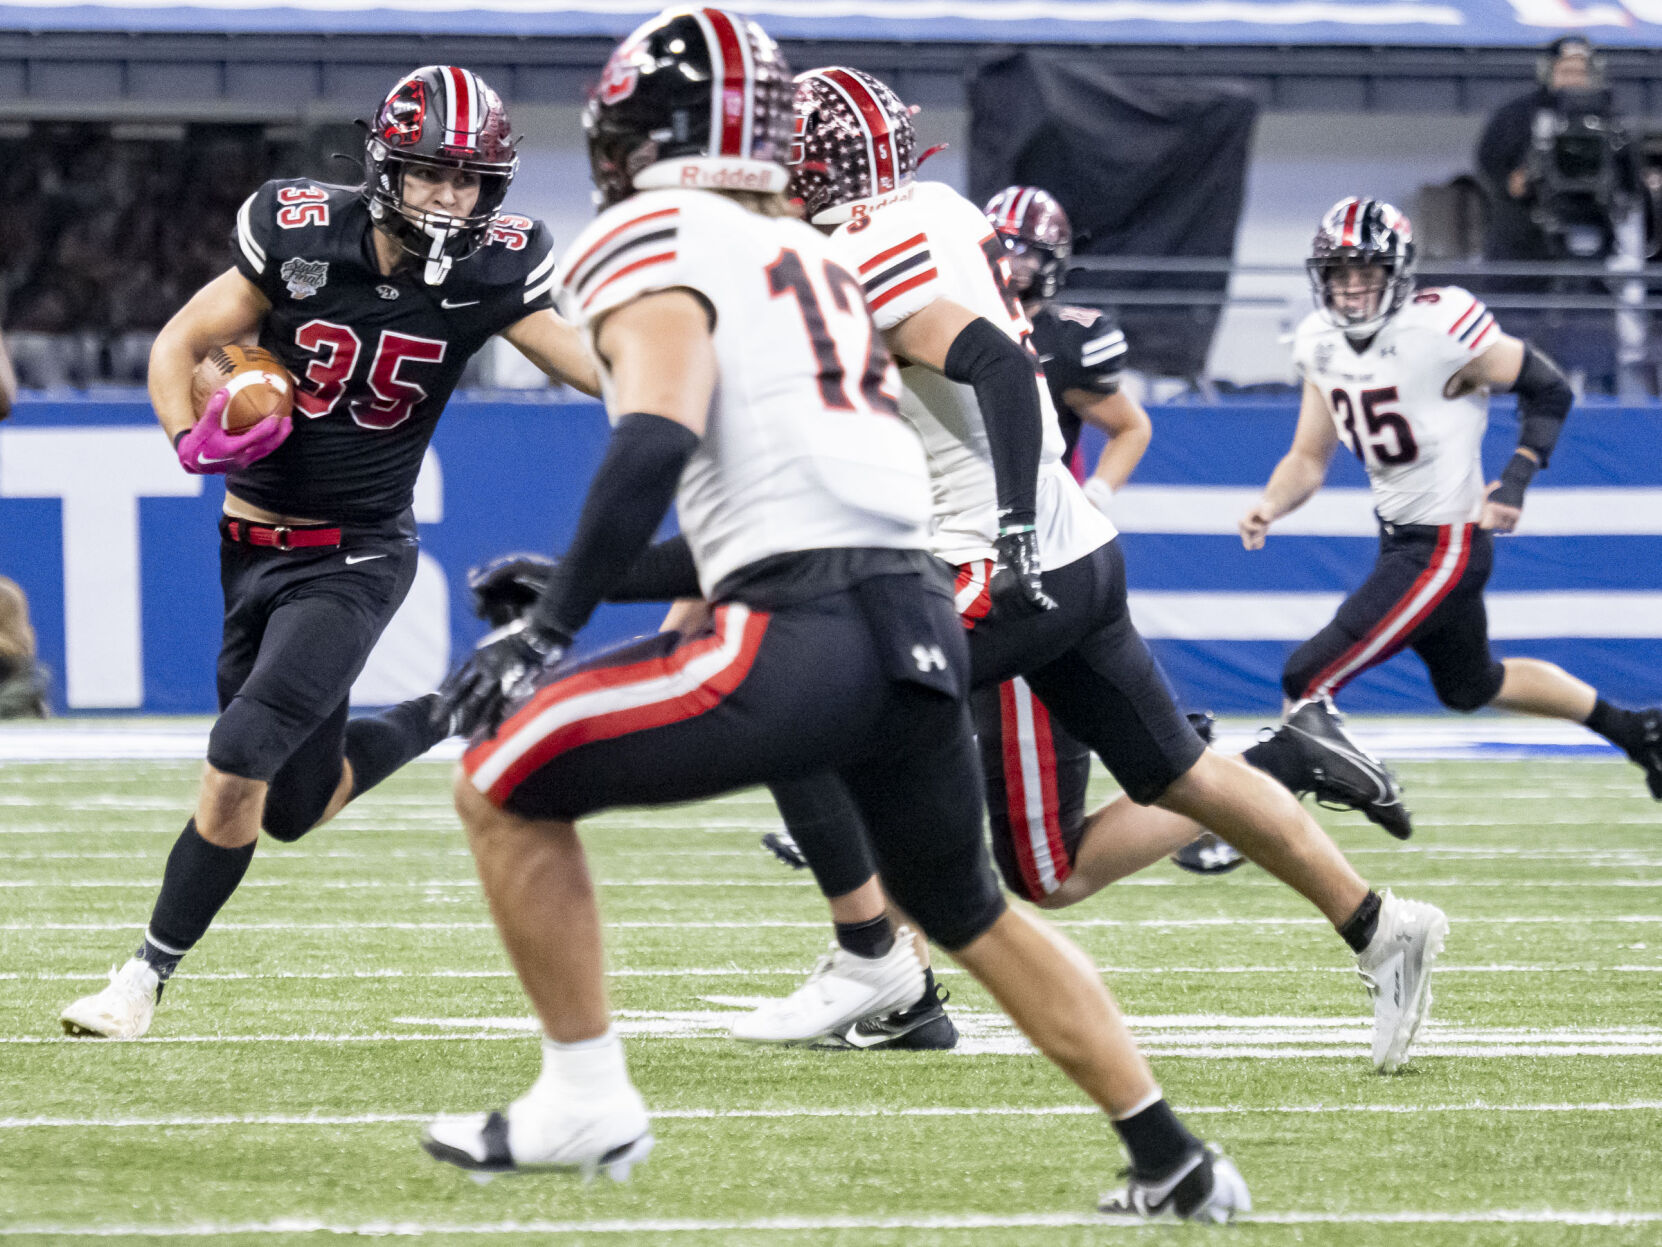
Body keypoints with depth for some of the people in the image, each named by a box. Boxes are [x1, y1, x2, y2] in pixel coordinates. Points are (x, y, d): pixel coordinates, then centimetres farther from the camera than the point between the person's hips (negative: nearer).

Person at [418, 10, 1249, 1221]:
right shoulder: (816, 259, 26)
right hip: (923, 620, 8)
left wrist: (547, 630, -11)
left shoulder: (655, 240, 2)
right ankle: (1178, 1164, 26)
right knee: (968, 913, 28)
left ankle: (584, 1100, 5)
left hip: (803, 629, -8)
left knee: (506, 787, 5)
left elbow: (657, 441, -14)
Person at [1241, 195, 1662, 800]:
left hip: (1448, 546, -9)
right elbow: (1309, 459, 7)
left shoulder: (1438, 330, -23)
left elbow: (1549, 390, -12)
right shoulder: (1320, 343, -1)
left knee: (1309, 677, -14)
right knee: (1469, 686, 27)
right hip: (1398, 540, 9)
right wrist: (1269, 509, -13)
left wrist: (1514, 481, -22)